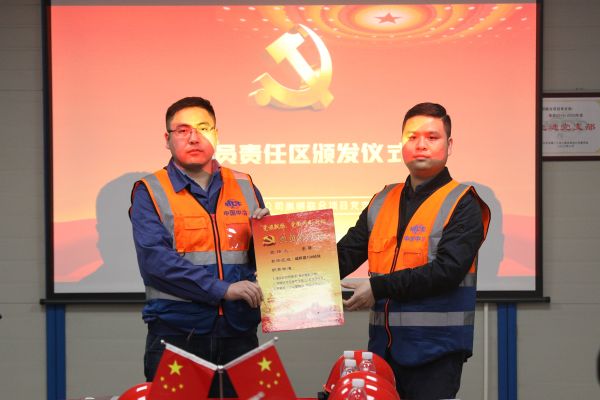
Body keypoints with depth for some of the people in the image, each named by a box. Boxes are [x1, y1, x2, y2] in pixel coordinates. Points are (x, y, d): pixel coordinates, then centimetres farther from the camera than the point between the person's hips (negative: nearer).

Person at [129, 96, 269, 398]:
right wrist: (222, 289, -20)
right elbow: (154, 259, -14)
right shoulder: (150, 192, 0)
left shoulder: (244, 187, 12)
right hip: (176, 335, -3)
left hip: (239, 332, 3)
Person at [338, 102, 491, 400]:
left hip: (435, 349, -5)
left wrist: (378, 287, -17)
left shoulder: (462, 204, -3)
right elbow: (345, 254, 12)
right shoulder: (382, 201, 15)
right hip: (383, 345, 5)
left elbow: (447, 270, -15)